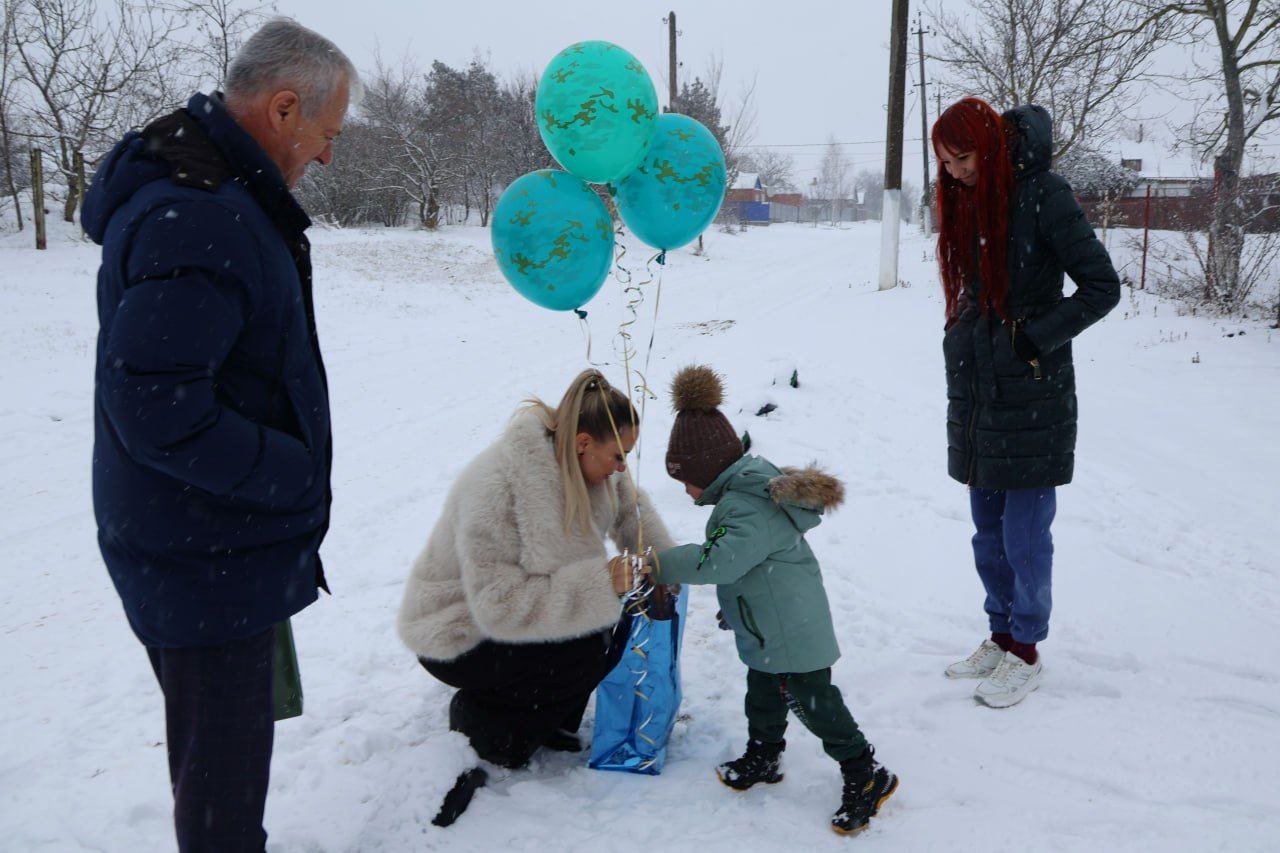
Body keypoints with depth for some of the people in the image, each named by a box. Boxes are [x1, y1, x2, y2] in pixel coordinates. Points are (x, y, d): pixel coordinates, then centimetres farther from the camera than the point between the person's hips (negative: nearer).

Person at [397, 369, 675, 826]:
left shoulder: (580, 462, -11)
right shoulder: (495, 489, -35)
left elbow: (628, 505, 11)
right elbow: (501, 606, -35)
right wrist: (603, 582, -37)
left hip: (518, 604, 8)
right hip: (457, 635, -7)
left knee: (617, 619, -10)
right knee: (592, 652, -23)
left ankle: (549, 717, 8)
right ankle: (479, 718, -1)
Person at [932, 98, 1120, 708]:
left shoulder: (1041, 195, -11)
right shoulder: (966, 200, 10)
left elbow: (1103, 287, -11)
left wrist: (1034, 339, -14)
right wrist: (961, 352, 12)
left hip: (1030, 397, -7)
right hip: (977, 393, 7)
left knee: (1024, 536, 1)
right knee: (988, 531, 14)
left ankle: (1025, 652, 17)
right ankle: (1001, 635, 29)